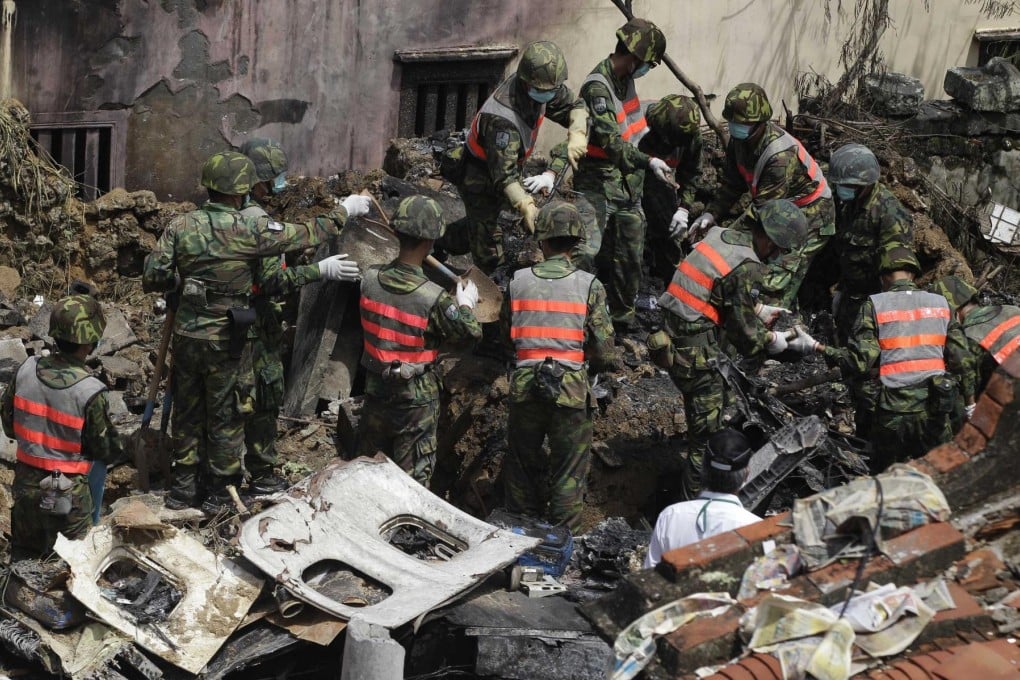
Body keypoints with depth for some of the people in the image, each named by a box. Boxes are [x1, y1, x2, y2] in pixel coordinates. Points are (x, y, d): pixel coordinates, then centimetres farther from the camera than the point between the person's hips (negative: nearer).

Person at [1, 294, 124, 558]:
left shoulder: (27, 370, -9)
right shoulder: (90, 391, -23)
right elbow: (108, 452, -11)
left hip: (26, 485, 5)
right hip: (67, 495, -4)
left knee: (24, 563, 21)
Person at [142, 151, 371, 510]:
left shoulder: (180, 226, -4)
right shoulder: (248, 230, -15)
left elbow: (152, 276, -3)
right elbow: (305, 235, -7)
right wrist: (344, 211, 6)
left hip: (186, 333, 4)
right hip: (227, 341, -4)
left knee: (187, 412, 18)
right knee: (226, 416, 10)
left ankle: (183, 487, 28)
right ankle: (221, 492, 20)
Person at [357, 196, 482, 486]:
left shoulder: (370, 279, -13)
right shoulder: (435, 298, -25)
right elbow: (470, 332, -12)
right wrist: (466, 304, 8)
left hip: (376, 387, 4)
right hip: (416, 397, -4)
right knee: (413, 476, 9)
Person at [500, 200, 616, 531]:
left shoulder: (518, 281, -1)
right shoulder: (590, 286, -7)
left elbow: (506, 336, 10)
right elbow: (604, 350, -6)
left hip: (524, 386, 2)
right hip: (571, 389, -2)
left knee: (522, 465, 18)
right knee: (569, 473, 9)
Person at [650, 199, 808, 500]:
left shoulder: (718, 235, 6)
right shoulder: (747, 267, -18)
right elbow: (745, 334, -11)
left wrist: (759, 310, 23)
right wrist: (772, 340, 7)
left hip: (672, 336, 9)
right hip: (694, 354, -9)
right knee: (707, 435, 3)